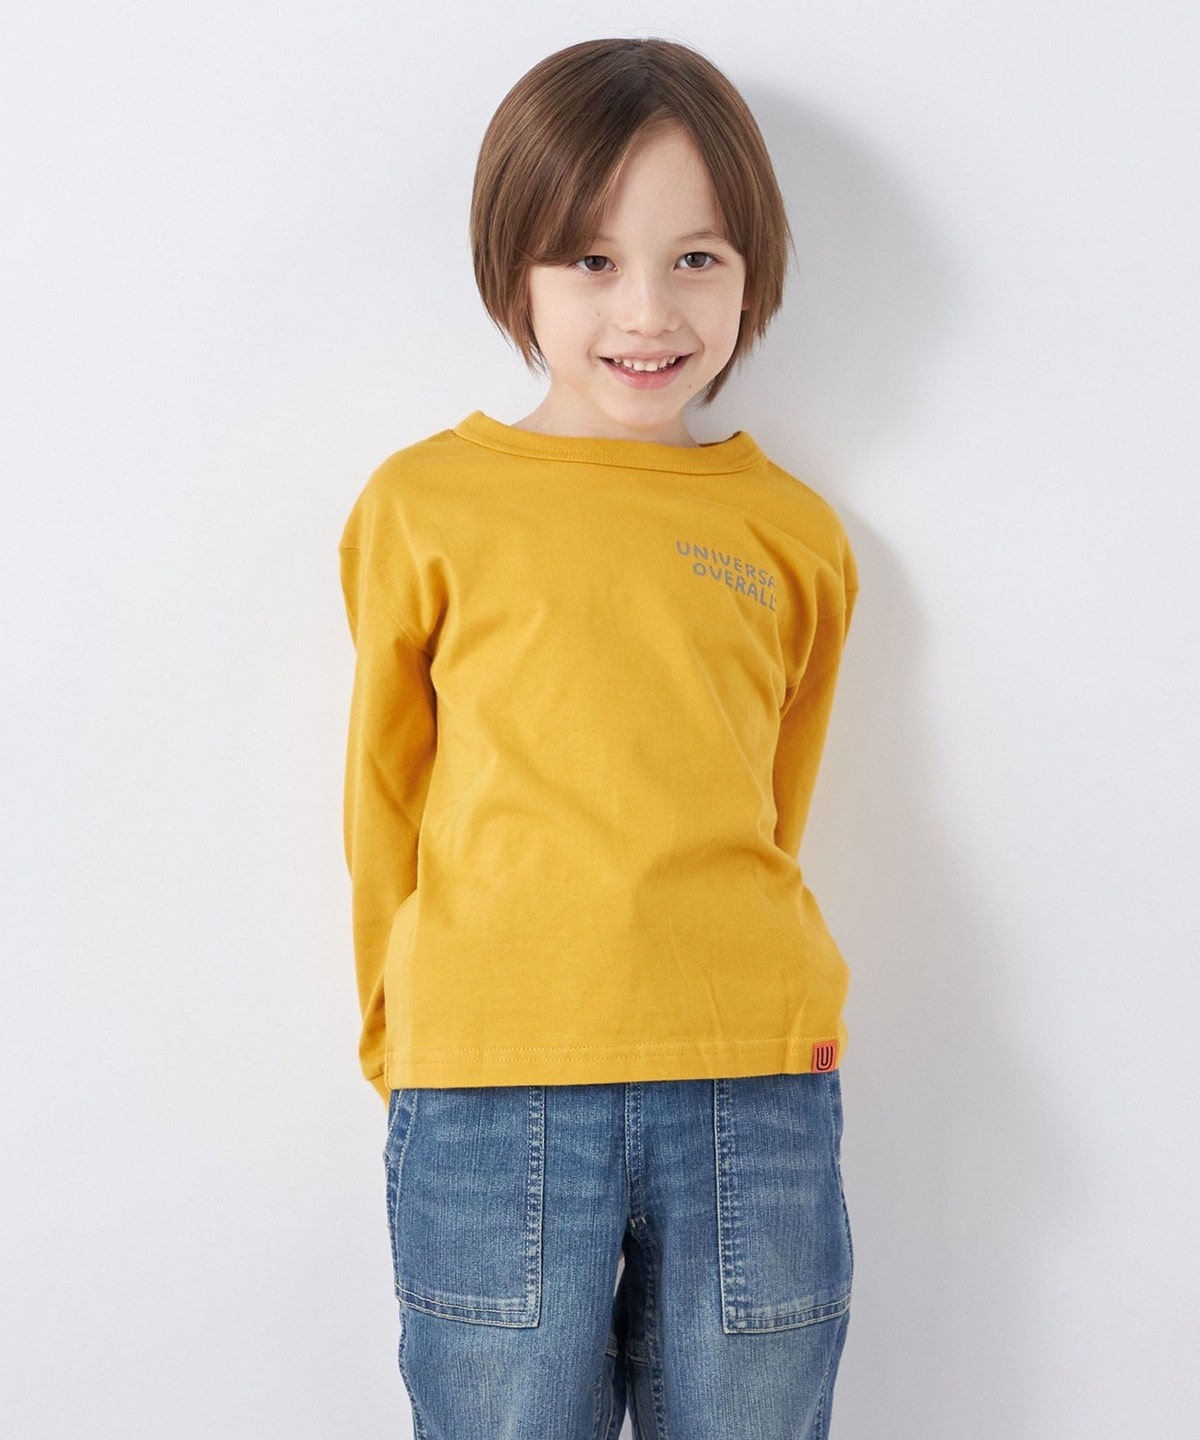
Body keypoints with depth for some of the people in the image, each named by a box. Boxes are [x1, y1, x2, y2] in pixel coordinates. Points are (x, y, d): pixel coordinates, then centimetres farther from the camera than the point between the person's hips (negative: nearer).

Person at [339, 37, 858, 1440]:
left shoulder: (797, 537, 9)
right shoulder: (424, 507, 4)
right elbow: (385, 803, 10)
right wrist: (412, 1051, 11)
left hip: (753, 1084, 2)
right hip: (490, 1091, -1)